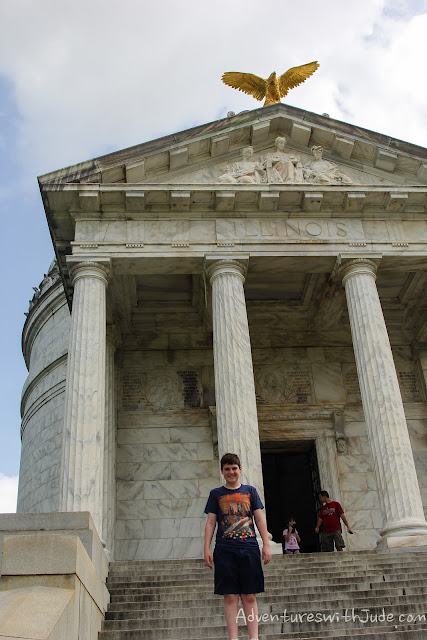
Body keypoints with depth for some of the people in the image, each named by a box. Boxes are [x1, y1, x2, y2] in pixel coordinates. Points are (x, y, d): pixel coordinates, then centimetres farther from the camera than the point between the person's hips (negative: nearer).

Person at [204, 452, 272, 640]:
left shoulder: (250, 491, 12)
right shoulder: (216, 494, 10)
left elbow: (259, 519, 10)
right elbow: (210, 523, 7)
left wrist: (266, 544, 3)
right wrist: (207, 549, -2)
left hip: (249, 548, 1)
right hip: (225, 550, 0)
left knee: (250, 597, 1)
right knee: (230, 596, -2)